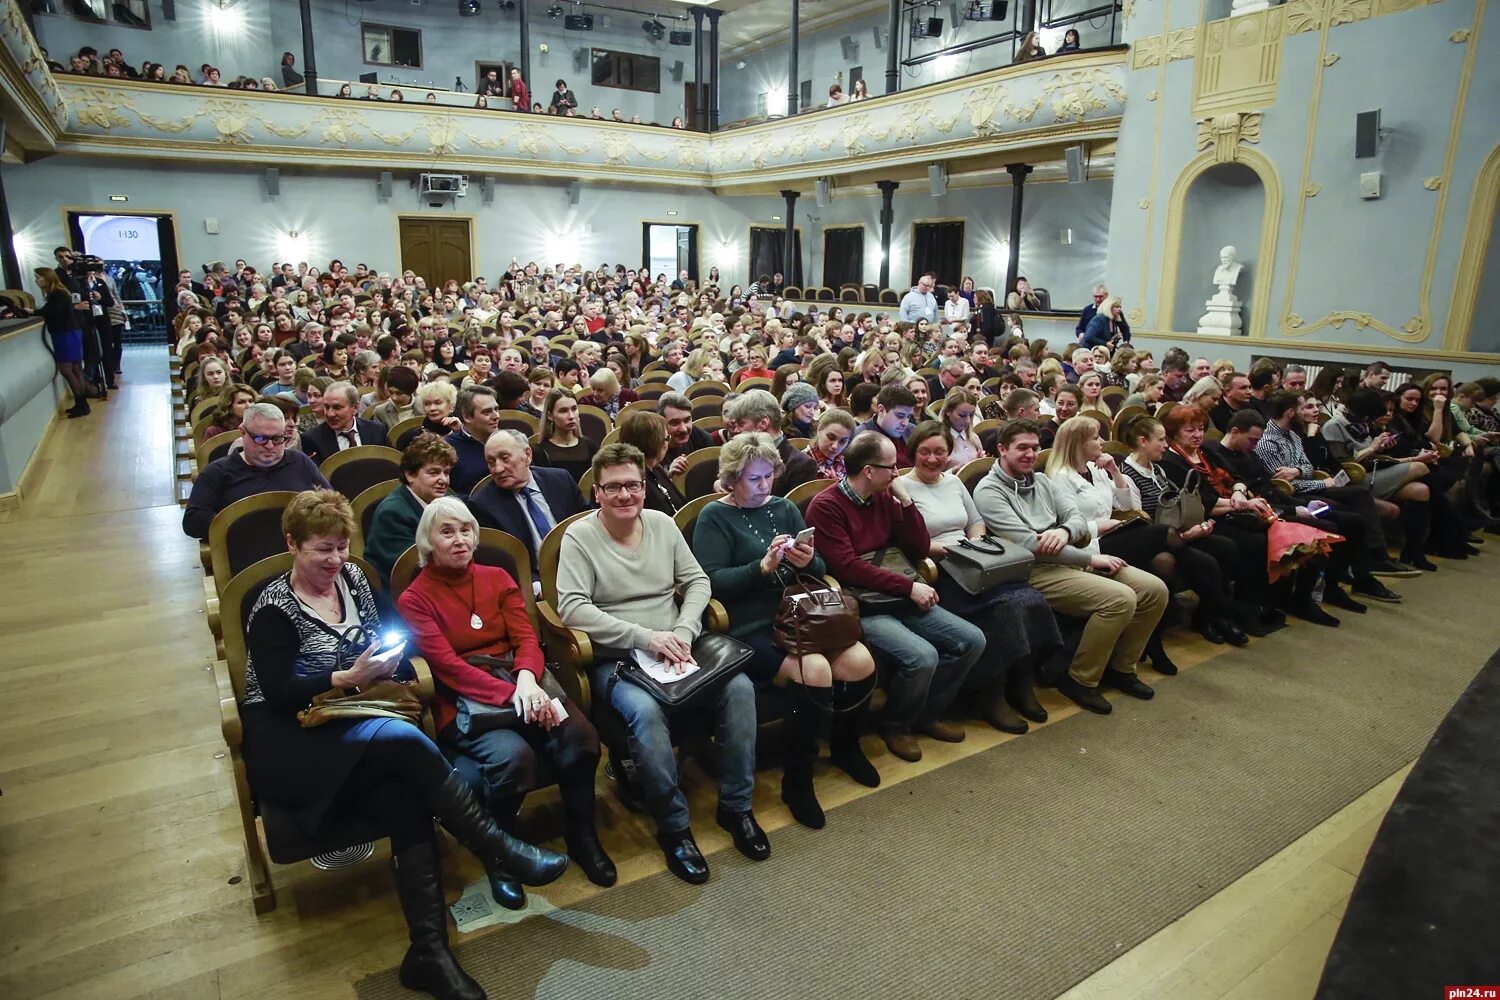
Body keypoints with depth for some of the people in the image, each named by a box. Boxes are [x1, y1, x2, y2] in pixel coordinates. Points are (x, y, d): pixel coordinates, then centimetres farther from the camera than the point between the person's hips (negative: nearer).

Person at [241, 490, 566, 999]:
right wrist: (350, 677, -22)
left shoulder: (352, 579, 10)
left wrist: (387, 658, -7)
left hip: (349, 731, 5)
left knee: (403, 796, -26)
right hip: (287, 742, -5)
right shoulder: (273, 609, -6)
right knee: (402, 737, -32)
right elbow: (278, 694, -13)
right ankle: (498, 848, -24)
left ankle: (429, 950, -28)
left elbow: (378, 640, 15)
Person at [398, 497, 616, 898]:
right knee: (514, 757, -33)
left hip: (520, 682, 4)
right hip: (462, 701, -3)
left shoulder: (497, 578, 14)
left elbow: (526, 637, 4)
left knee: (580, 736, -26)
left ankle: (582, 834, -2)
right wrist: (510, 694, -25)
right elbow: (448, 665, -11)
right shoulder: (414, 600, 2)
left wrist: (527, 679, -20)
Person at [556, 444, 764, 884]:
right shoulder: (579, 536, -5)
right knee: (644, 710, -35)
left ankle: (736, 806, -2)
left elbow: (698, 581, 10)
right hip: (614, 660, -4)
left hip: (674, 650, 5)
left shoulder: (662, 523, 9)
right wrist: (646, 637, -21)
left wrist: (684, 631, -10)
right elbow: (571, 608, -16)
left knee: (739, 687, -19)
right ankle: (674, 827, -13)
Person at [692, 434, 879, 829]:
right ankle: (796, 781, -9)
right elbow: (712, 582, -11)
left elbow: (821, 570, 14)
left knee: (860, 662, -17)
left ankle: (846, 748, 14)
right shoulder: (714, 518, 1)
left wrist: (808, 561, -9)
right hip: (750, 629, -6)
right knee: (815, 671, -30)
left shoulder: (784, 508, 17)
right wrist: (762, 566, -22)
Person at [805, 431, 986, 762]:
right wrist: (910, 586, -19)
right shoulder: (826, 507, -11)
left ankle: (927, 713, 17)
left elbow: (919, 549, 9)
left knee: (971, 640, -3)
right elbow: (848, 568, -20)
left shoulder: (884, 498, 10)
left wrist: (905, 499, -2)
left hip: (899, 599, 8)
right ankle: (895, 726, 2)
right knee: (922, 656, -28)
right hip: (860, 607, -8)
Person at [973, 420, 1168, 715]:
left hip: (1071, 558, 8)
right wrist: (1091, 559, -13)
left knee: (1155, 589, -3)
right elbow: (1027, 543, -17)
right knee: (1120, 599, -26)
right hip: (1036, 571, -8)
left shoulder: (1041, 481, 17)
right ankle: (1080, 679, -7)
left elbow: (1079, 519, 8)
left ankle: (1120, 667, 15)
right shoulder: (989, 491, -8)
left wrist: (1064, 531, -19)